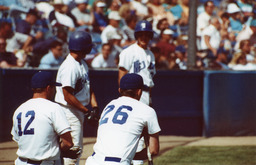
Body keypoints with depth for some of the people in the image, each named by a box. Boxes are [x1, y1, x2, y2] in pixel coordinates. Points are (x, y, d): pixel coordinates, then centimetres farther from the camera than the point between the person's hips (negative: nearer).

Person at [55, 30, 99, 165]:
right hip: (69, 112, -10)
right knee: (74, 148, -10)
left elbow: (88, 88, 15)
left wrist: (95, 106, -1)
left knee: (77, 148, 16)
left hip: (78, 112, 10)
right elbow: (68, 96, -24)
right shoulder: (69, 67, -21)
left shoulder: (82, 64, 11)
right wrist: (87, 111, -22)